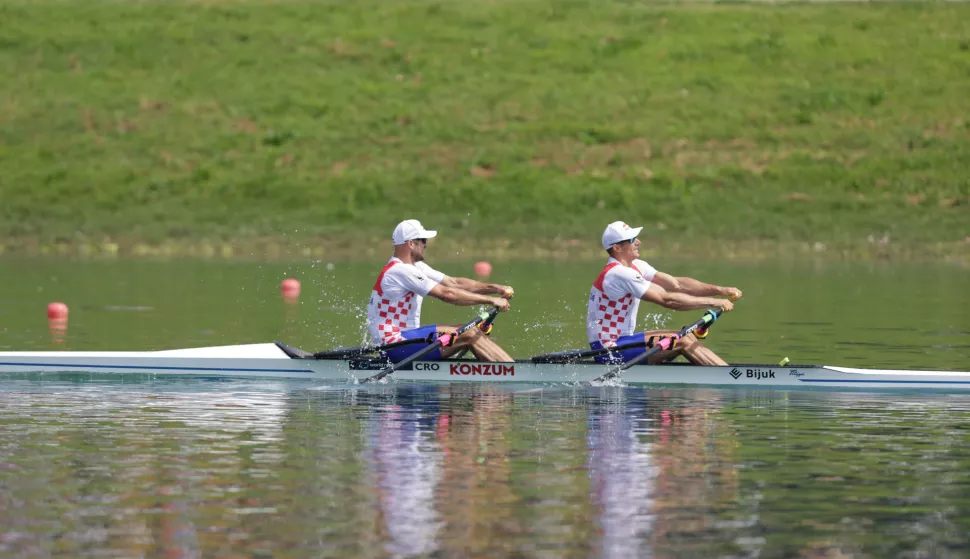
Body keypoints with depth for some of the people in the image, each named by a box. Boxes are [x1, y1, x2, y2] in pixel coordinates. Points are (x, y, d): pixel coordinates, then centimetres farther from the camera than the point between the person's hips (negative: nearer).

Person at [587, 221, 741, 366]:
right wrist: (713, 302, -20)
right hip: (609, 351, -10)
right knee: (684, 342, -15)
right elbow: (667, 300, -24)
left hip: (618, 341, 10)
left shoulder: (636, 266, 10)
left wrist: (720, 290, -8)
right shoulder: (618, 273, -22)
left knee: (687, 337, 1)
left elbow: (677, 284, 4)